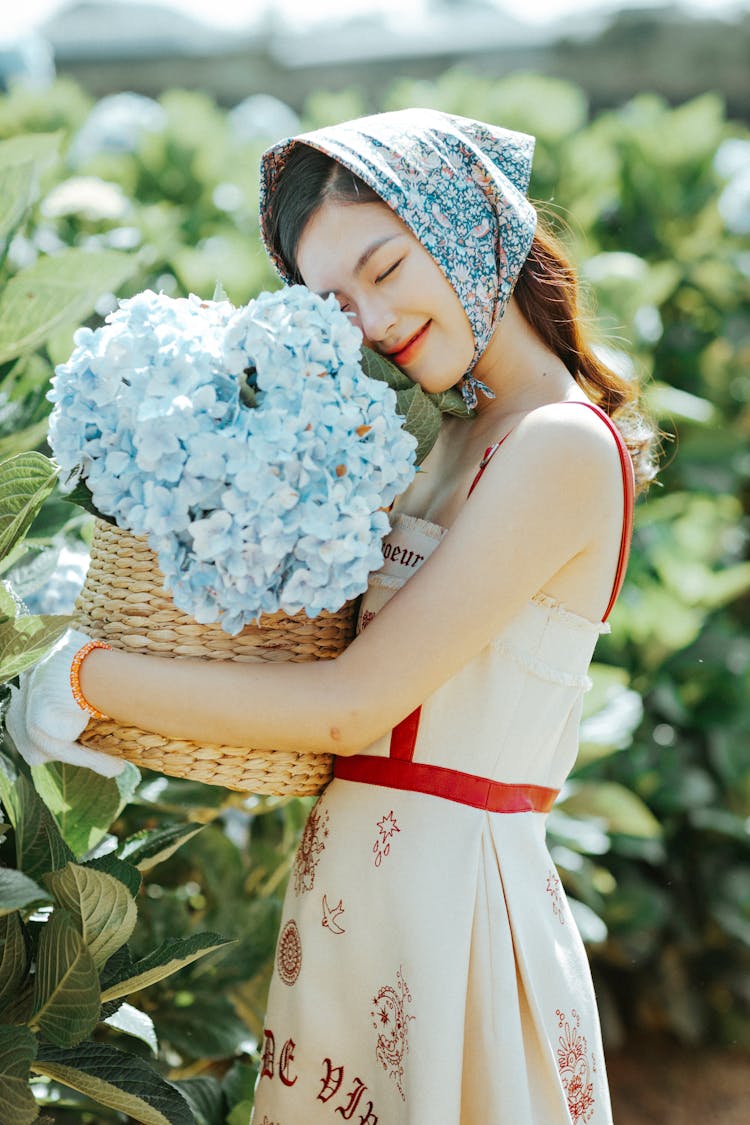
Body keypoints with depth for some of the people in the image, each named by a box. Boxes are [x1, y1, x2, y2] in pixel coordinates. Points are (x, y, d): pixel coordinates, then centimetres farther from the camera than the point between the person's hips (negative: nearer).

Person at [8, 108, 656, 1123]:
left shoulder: (563, 446, -17)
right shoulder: (465, 435, 11)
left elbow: (356, 706, -20)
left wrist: (87, 679, -13)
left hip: (443, 894, -8)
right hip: (367, 884, 8)